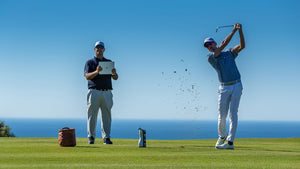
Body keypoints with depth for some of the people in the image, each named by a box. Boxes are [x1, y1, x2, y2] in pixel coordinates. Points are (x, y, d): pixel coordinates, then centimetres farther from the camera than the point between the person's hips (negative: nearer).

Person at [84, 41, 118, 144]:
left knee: (107, 115, 1)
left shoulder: (109, 62, 17)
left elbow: (115, 78, 9)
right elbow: (87, 76, -7)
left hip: (107, 92, 3)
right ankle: (91, 137, 0)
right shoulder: (89, 62, 9)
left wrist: (114, 73, -16)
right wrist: (96, 72, -26)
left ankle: (106, 138, 3)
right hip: (94, 92, -2)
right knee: (92, 115, -3)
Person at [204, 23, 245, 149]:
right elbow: (223, 44, -10)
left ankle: (230, 142, -9)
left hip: (236, 86, 0)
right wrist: (234, 30, -10)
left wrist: (240, 31, -14)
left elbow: (242, 46, -3)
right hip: (224, 88, 0)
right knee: (222, 115, 1)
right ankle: (222, 136, 28)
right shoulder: (210, 57, 0)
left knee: (233, 113, -7)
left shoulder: (229, 53, 13)